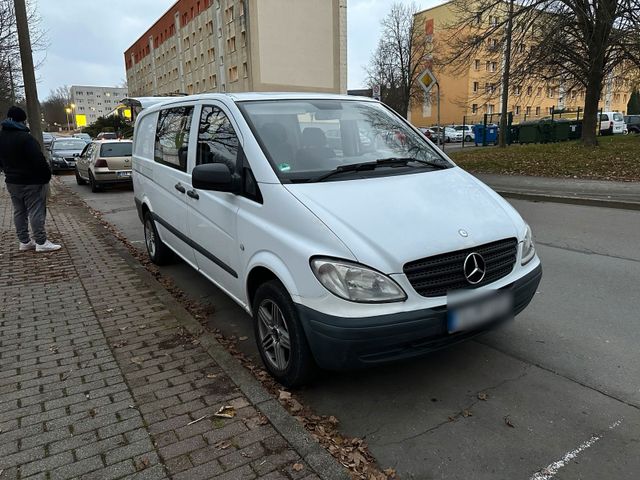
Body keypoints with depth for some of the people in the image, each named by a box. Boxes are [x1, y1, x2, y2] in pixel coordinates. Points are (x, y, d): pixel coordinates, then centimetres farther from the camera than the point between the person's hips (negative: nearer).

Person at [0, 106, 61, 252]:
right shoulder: (25, 138, -20)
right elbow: (39, 160, -23)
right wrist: (47, 175, -13)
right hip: (31, 182, -8)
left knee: (19, 212, 14)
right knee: (36, 211, -4)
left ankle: (24, 241, 19)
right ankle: (41, 242, -3)